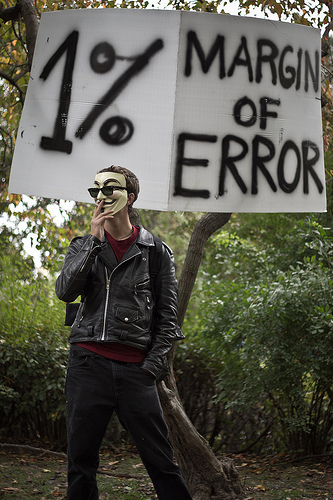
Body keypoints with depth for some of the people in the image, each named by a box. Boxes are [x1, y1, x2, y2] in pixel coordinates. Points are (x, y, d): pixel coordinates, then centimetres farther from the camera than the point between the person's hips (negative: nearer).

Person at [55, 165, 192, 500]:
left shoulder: (156, 252, 8)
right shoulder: (83, 246, 14)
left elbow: (167, 317, 7)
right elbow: (65, 291, -4)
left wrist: (152, 365, -3)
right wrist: (94, 240, -7)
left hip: (135, 368, -2)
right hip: (88, 362, 2)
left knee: (161, 461, -2)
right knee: (81, 461, 4)